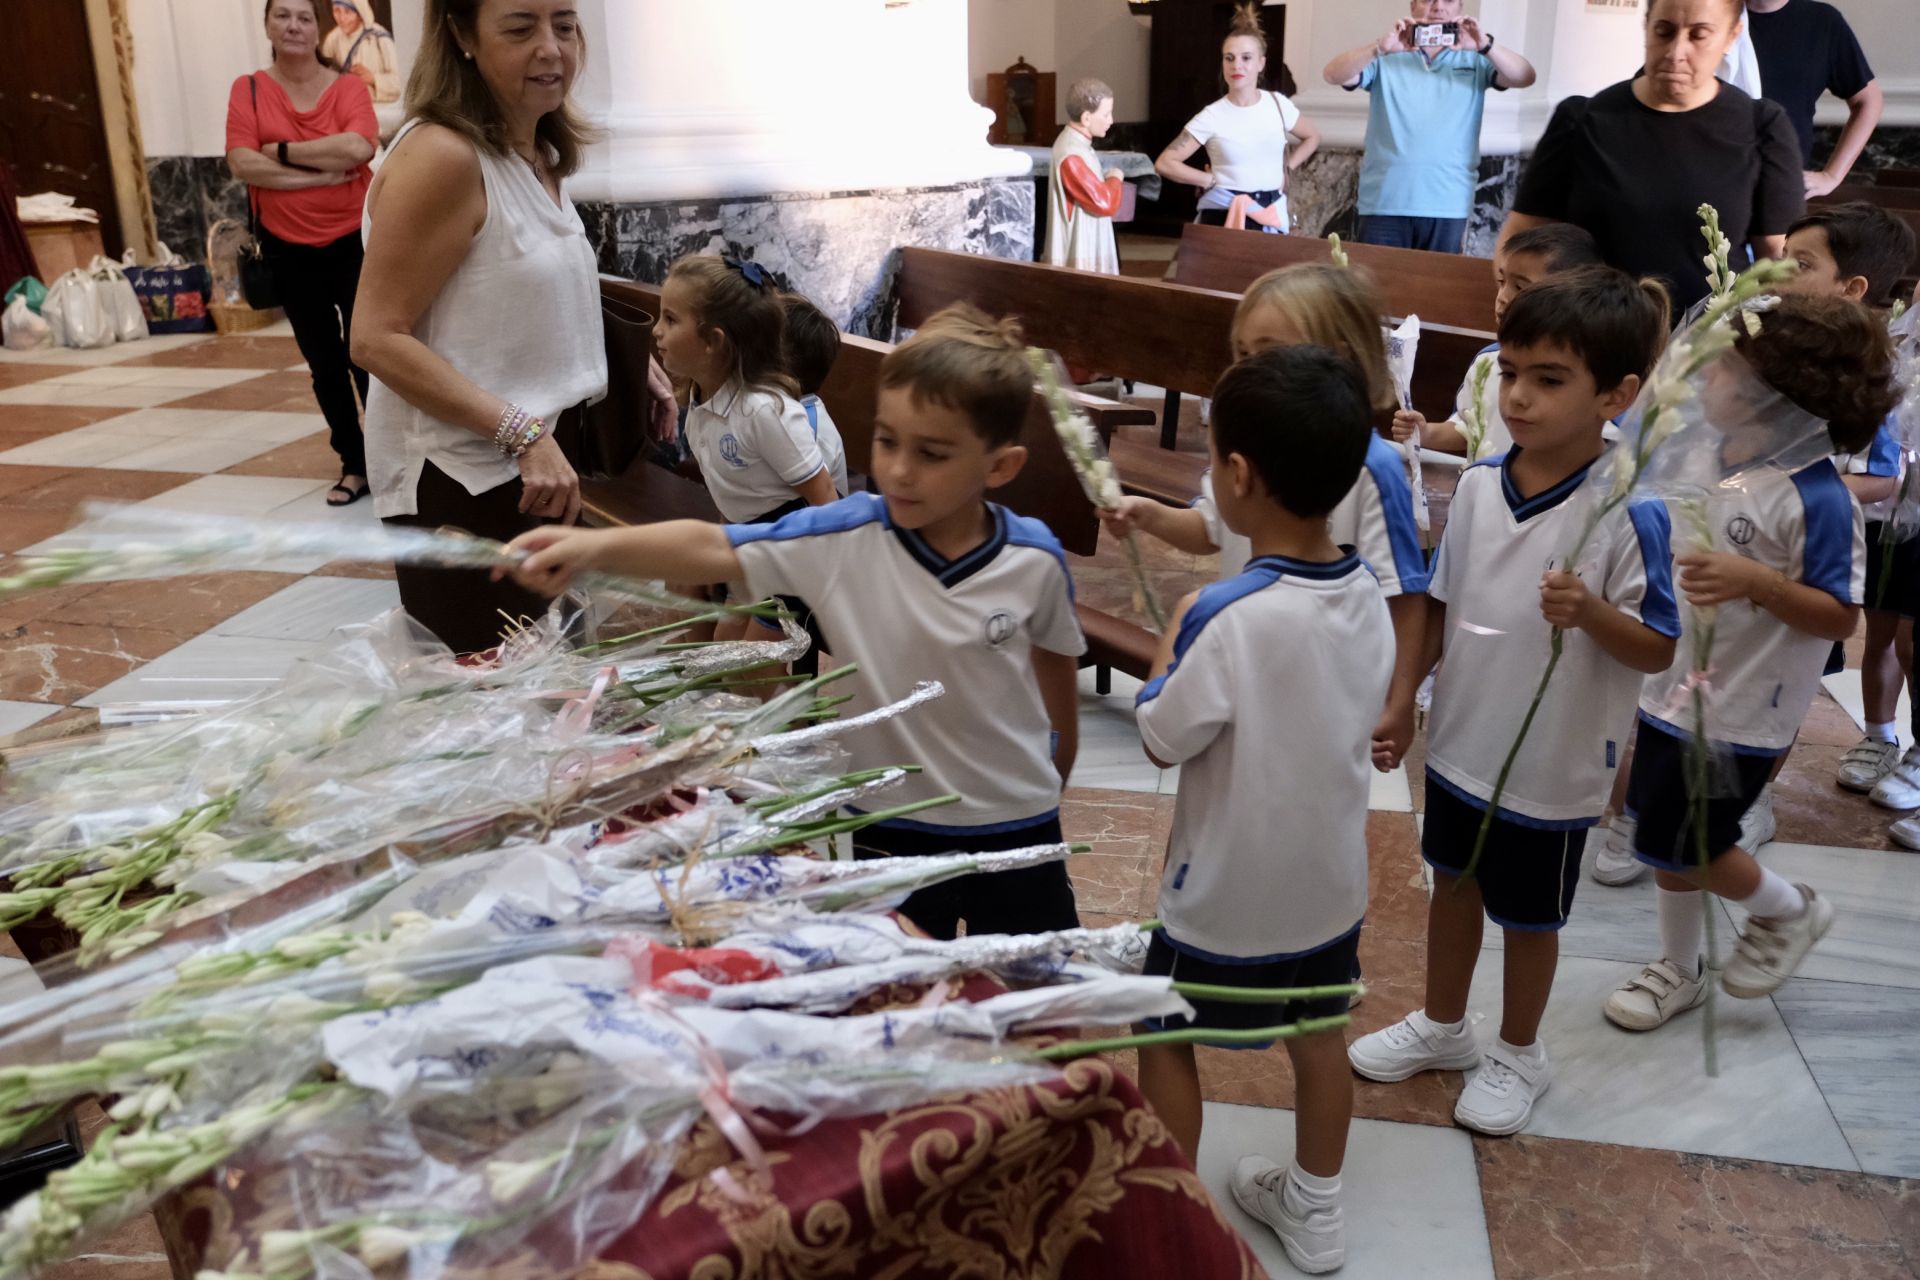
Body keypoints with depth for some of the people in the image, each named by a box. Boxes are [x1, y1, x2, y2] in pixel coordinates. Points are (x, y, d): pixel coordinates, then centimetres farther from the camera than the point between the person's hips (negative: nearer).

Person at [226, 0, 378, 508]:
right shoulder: (248, 89, -1)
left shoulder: (347, 86, -5)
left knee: (364, 356, 0)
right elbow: (242, 164, -12)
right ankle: (353, 464, 22)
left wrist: (283, 151, -15)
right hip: (290, 250, 2)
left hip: (354, 242, -2)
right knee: (324, 365, 10)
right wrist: (322, 173, -16)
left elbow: (358, 147, -23)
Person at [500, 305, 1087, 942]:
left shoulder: (1035, 560, -13)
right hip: (887, 830, 0)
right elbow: (713, 548, -25)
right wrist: (598, 544, -41)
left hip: (1013, 833, 1)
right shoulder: (844, 538, -16)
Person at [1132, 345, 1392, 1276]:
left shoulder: (1227, 616, -30)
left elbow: (1163, 738, -17)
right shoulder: (1367, 596, -8)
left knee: (1164, 1038, 15)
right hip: (1330, 879, 7)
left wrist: (1173, 634, -4)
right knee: (1317, 1034, 23)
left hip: (1228, 889, -6)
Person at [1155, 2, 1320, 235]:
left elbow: (1312, 137, 22)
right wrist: (1211, 179, -7)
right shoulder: (1212, 117, -5)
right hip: (1224, 218, -3)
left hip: (1272, 218, 3)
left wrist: (1287, 169, 9)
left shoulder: (1278, 104, 4)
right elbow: (1164, 164, -9)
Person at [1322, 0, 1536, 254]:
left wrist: (1486, 45, -21)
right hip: (1384, 203, -1)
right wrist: (1380, 47, -24)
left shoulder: (1476, 60, 9)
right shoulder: (1386, 58, 5)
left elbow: (1524, 78, -4)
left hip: (1448, 205, 1)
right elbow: (1333, 75, -8)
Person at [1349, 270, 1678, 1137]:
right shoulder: (1477, 486, -6)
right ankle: (1441, 1025, 45)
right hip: (1460, 742, 5)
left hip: (1553, 766, -5)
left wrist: (1590, 612, -34)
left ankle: (1519, 1054, 40)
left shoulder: (1629, 514, -22)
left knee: (1527, 913, 15)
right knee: (1453, 880, 22)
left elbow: (1658, 650, -16)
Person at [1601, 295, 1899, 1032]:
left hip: (1740, 715, -7)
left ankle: (1790, 911, 32)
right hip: (1675, 690, 7)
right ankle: (1679, 970, 37)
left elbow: (1839, 616, -20)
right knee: (1666, 842, 17)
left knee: (1680, 847, 3)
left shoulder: (1818, 499, -21)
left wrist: (1757, 582, -32)